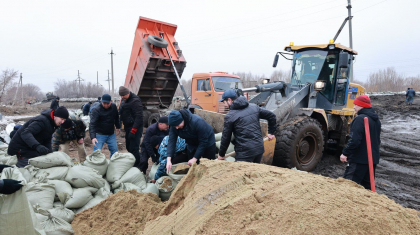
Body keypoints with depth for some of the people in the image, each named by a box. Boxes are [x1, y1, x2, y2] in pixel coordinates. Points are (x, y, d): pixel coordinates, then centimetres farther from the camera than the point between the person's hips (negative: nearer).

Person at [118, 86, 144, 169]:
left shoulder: (135, 101, -17)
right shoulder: (124, 100, 14)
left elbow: (139, 116, -22)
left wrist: (133, 130, -25)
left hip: (135, 127, -10)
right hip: (128, 127, 10)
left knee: (133, 148, -10)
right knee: (128, 147, 16)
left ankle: (138, 167, -2)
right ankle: (132, 164, 28)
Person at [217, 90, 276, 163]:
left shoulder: (230, 116, -8)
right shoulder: (254, 107, 7)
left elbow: (226, 138, -3)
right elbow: (271, 116, 13)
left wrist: (221, 154, 10)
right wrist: (271, 132, 24)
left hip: (245, 153, -6)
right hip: (260, 148, 6)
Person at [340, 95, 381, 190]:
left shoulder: (360, 119, -17)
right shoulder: (376, 120, 15)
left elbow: (354, 140, -25)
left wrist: (345, 153, -18)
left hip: (359, 159, -10)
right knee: (367, 185, 17)